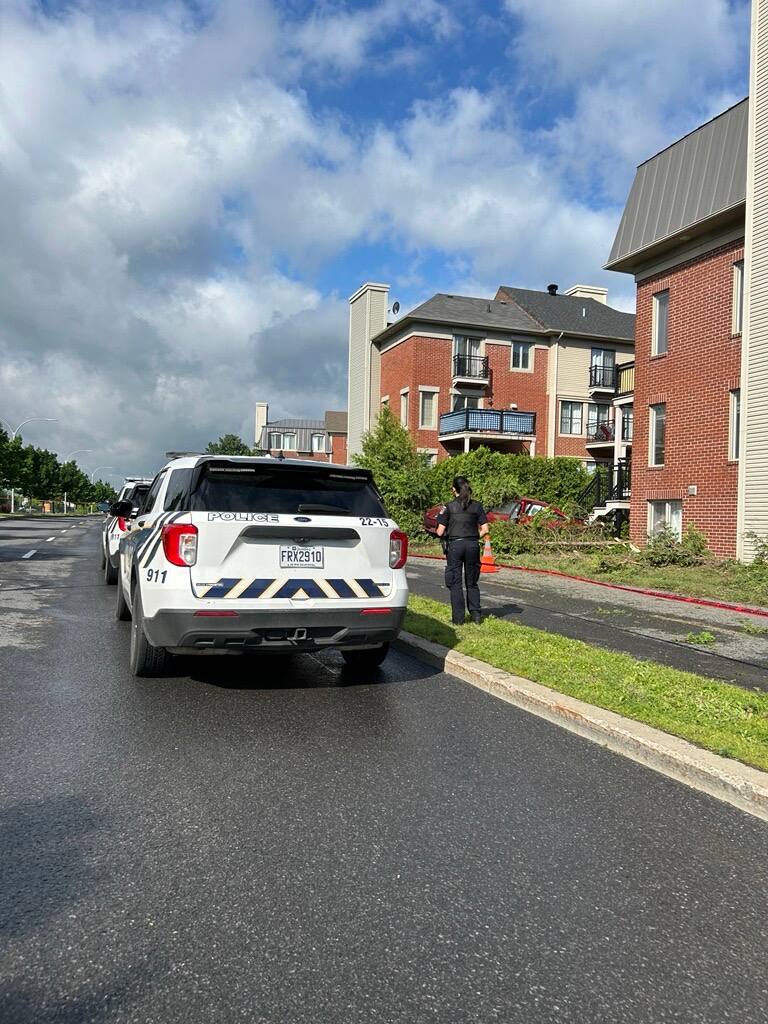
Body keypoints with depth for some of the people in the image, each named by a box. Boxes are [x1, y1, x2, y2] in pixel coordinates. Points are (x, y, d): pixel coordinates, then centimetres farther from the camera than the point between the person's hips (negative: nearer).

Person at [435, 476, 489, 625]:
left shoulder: (449, 507, -3)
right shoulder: (477, 506, 3)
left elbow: (440, 532, -4)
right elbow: (484, 530, 0)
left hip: (455, 545, -2)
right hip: (472, 546, 2)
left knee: (455, 584, 5)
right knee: (472, 583, 15)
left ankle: (458, 618, 5)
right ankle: (475, 614, 13)